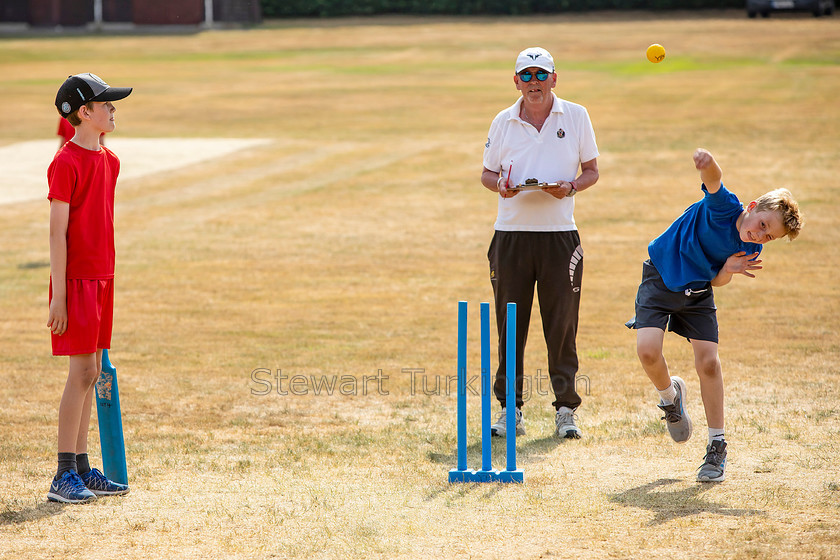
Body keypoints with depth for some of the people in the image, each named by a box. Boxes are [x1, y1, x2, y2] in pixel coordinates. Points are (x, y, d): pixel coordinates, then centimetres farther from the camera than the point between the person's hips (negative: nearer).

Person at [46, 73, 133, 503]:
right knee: (83, 372, -9)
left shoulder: (110, 161, 12)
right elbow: (58, 232, -15)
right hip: (76, 279, -8)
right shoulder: (65, 163, -13)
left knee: (91, 373, 10)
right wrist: (58, 296, -17)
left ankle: (82, 468, 16)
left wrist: (108, 282, 18)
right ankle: (64, 476, -6)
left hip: (102, 278, 8)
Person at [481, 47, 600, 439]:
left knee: (562, 325, -2)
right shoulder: (503, 123, 7)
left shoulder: (576, 116, 4)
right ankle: (510, 410, 10)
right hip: (511, 234, 1)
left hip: (560, 234, -1)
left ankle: (566, 410, 6)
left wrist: (570, 187, -13)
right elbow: (487, 173, 14)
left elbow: (591, 170, 8)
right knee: (510, 324, 2)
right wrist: (500, 185, -9)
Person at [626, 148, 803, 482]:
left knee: (708, 361, -9)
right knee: (647, 350, -21)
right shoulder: (725, 207, -25)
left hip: (697, 292, 4)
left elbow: (717, 282, -1)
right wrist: (707, 164, -72)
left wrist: (727, 270, -25)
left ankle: (717, 448, 3)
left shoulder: (750, 251, -10)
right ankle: (670, 395, 14)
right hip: (660, 279, -4)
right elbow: (713, 179, -47)